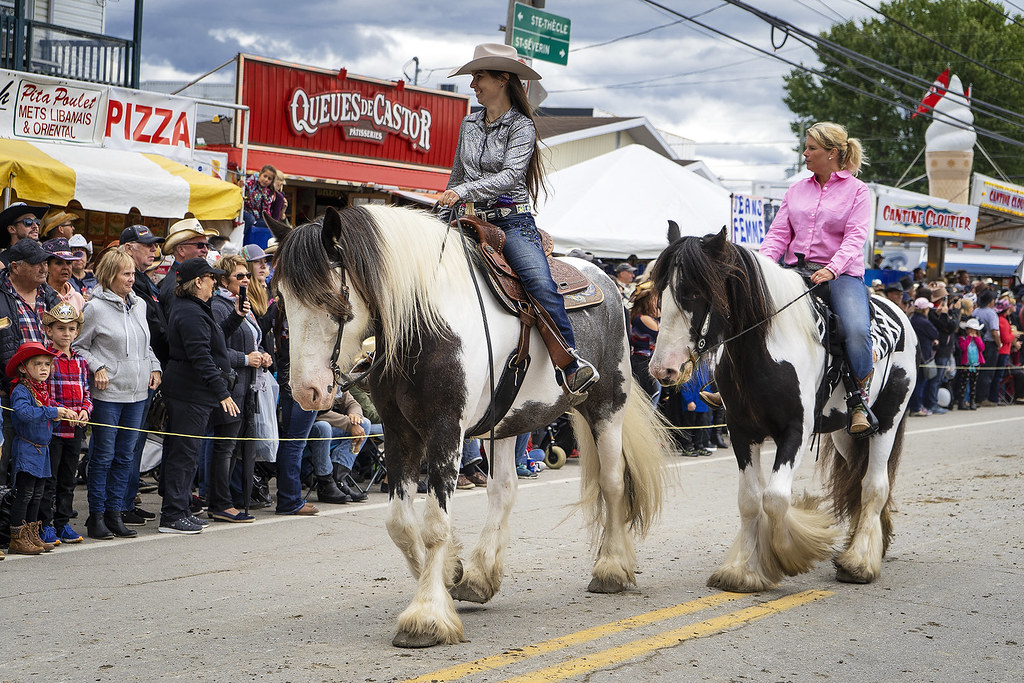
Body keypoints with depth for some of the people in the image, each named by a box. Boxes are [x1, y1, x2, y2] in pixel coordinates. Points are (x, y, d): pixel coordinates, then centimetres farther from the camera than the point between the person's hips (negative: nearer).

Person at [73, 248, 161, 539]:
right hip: (108, 393, -6)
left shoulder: (139, 305, 12)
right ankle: (97, 515, 7)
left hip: (137, 392, 6)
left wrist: (154, 367, 10)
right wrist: (97, 368, -15)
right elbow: (78, 346, -3)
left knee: (125, 455, 9)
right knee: (103, 455, -1)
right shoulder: (95, 308, -7)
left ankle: (115, 511, 16)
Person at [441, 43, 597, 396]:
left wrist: (465, 191, -27)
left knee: (542, 285, -29)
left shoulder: (521, 126, -3)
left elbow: (511, 175, -18)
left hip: (513, 222, -6)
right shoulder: (469, 124, 15)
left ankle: (570, 364, -27)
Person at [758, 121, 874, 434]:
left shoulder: (856, 190, 3)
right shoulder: (797, 189, 17)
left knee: (856, 329, -32)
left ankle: (861, 401, -13)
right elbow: (779, 233, 11)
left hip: (841, 274, -4)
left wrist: (831, 269, -26)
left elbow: (855, 238, -9)